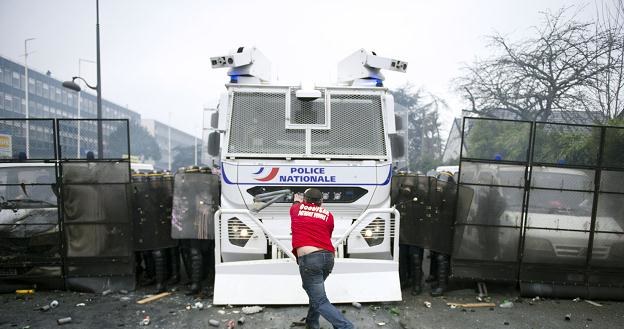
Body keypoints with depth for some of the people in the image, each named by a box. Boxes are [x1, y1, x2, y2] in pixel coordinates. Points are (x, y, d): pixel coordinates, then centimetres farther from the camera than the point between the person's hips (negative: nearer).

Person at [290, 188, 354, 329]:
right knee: (315, 289, 30)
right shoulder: (328, 215, 12)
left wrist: (297, 201, 58)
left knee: (320, 302, -2)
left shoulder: (296, 209, 11)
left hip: (309, 258, -4)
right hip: (328, 257, 5)